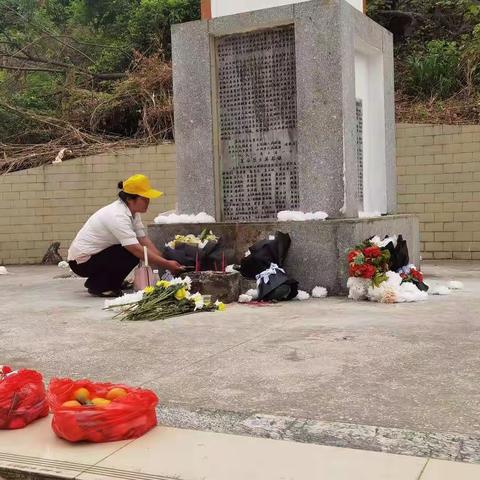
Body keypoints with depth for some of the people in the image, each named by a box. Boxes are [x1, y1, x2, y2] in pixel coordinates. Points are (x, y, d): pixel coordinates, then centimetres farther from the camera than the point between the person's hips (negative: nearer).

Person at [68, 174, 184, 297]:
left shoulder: (133, 213, 1)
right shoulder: (118, 216, -27)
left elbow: (145, 241, -3)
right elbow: (137, 250, -32)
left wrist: (165, 262, -14)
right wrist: (166, 264, -31)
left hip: (96, 254, 9)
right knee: (132, 255, -21)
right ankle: (98, 286, -5)